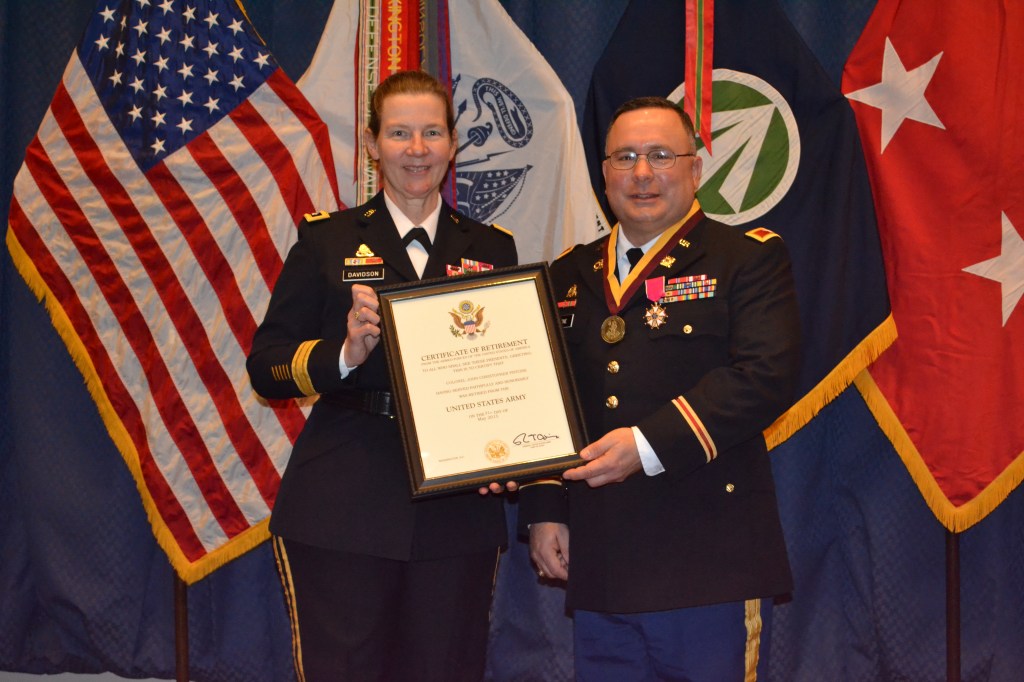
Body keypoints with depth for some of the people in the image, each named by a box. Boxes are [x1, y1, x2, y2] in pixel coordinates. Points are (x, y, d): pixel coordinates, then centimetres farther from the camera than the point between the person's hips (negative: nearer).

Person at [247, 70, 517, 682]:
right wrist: (345, 352, -15)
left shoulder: (493, 248, 12)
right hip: (341, 514, -2)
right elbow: (266, 367, 1)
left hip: (459, 511, 2)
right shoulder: (327, 239, 6)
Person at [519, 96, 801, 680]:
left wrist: (651, 443, -21)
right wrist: (543, 511, 6)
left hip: (706, 563, -4)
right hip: (598, 560, 5)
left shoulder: (748, 257, 0)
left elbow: (767, 374, -15)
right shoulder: (571, 276, 15)